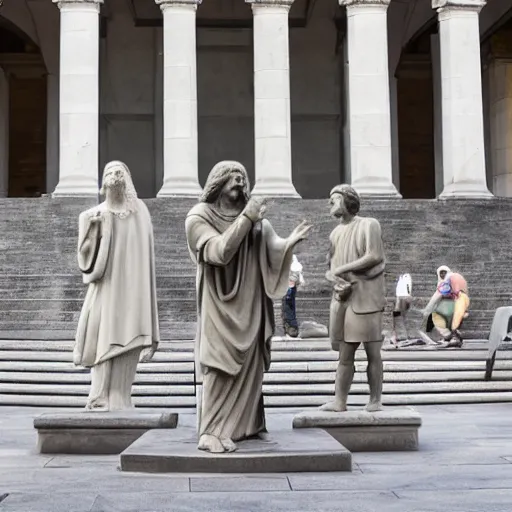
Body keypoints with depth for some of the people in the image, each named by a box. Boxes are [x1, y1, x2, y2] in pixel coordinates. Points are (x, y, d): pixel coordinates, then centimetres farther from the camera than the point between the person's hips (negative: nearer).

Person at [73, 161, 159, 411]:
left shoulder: (140, 211, 8)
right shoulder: (96, 215, 1)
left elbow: (146, 254, 12)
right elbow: (86, 256, -3)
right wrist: (91, 228, -16)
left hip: (132, 293, 2)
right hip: (107, 291, -2)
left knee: (127, 350, 4)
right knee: (105, 347, -8)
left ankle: (118, 406, 11)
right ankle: (101, 404, -3)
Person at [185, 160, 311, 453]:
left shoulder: (256, 218, 7)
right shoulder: (199, 217, -6)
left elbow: (272, 249, 0)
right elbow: (220, 252, -19)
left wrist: (292, 240, -18)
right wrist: (246, 219, -20)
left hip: (250, 306, 5)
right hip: (220, 305, -5)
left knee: (250, 366, 8)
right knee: (221, 368, -11)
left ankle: (244, 426, 19)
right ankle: (212, 432, -8)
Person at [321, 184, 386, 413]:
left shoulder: (368, 225, -2)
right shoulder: (335, 233, 16)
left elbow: (374, 257, -14)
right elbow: (329, 269, 16)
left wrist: (342, 269, -11)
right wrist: (336, 282, -7)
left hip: (365, 297, -6)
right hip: (342, 299, 6)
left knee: (372, 352, -1)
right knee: (345, 354, 6)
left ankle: (375, 401, 6)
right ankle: (339, 402, 7)